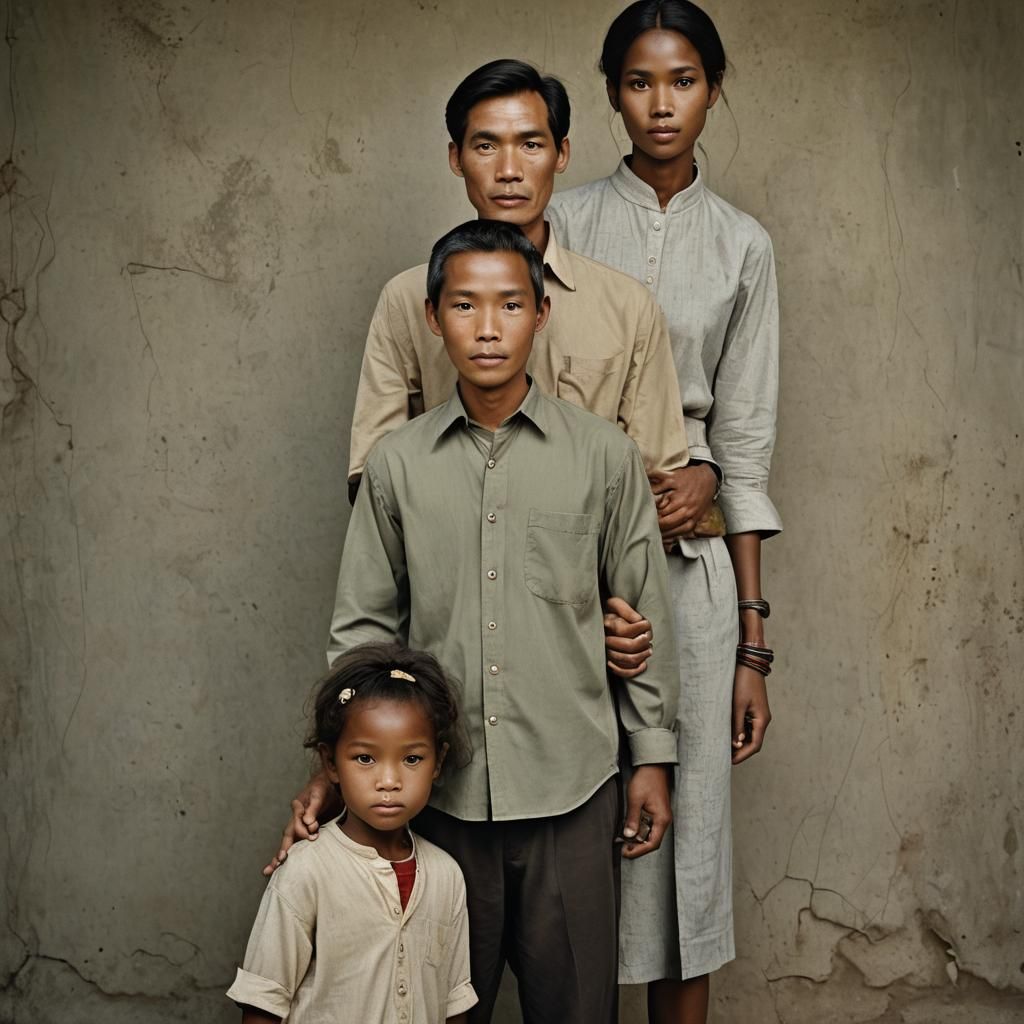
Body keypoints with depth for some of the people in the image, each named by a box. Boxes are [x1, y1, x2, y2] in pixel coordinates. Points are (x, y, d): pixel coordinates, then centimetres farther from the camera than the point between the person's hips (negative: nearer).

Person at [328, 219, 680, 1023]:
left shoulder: (604, 454, -1)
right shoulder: (397, 463, 2)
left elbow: (644, 616, 4)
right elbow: (364, 625, 7)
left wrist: (653, 756, 4)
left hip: (570, 786, -1)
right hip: (443, 790, 1)